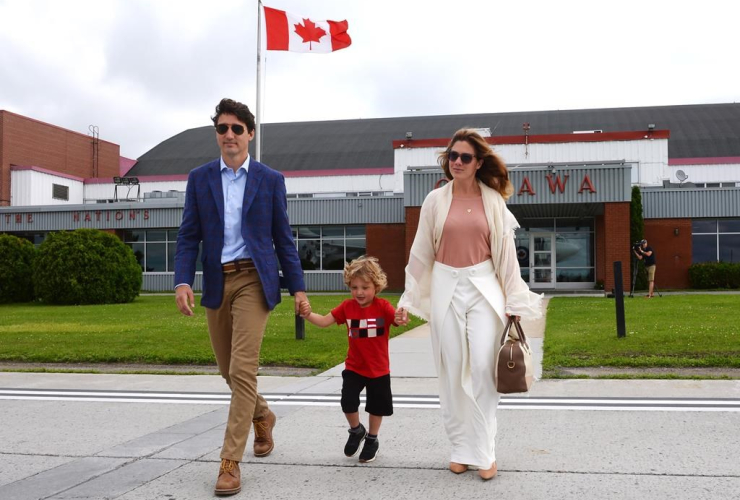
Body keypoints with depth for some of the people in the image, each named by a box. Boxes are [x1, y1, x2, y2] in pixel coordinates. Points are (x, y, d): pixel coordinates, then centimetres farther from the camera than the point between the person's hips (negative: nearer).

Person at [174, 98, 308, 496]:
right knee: (228, 371, 14)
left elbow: (283, 237, 5)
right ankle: (262, 416, 44)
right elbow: (188, 236, 3)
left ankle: (230, 462, -3)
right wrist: (183, 281, -12)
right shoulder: (199, 178, 6)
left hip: (253, 279, -3)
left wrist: (298, 287, 0)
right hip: (216, 282, 3)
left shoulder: (270, 179, 3)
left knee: (242, 369, -11)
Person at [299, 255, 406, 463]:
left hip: (379, 369, -1)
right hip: (354, 367, 2)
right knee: (348, 401, -9)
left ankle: (372, 439, 36)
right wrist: (308, 315, -24)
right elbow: (324, 321, -6)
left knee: (376, 406, 12)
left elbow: (398, 319, -30)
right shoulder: (347, 307, -6)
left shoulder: (383, 306, -15)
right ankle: (357, 431, 22)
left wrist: (402, 319, -54)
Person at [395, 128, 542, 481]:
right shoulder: (435, 200, 5)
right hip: (445, 288, 1)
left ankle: (483, 450, 3)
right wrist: (408, 299, 6)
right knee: (451, 371, 4)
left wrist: (513, 300, 3)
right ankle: (461, 448, 15)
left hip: (484, 288, -1)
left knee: (483, 367, -8)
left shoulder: (493, 201, 4)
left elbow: (506, 252, 5)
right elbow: (421, 253, 7)